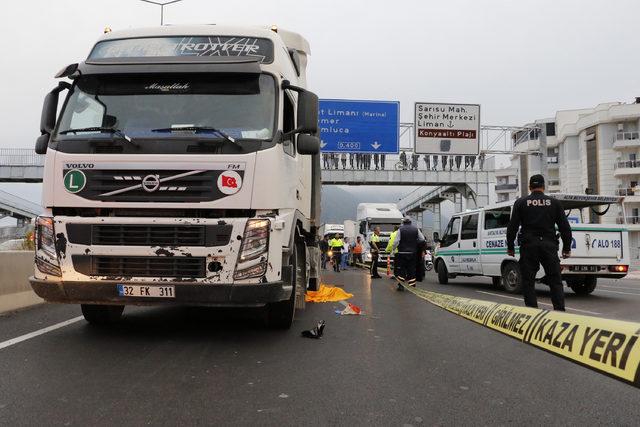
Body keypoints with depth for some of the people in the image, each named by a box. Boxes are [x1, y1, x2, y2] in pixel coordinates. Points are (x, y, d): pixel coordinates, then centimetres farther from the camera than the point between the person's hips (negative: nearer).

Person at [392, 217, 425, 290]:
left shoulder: (400, 229, -6)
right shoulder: (416, 229, 3)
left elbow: (396, 241, -10)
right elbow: (422, 239, 5)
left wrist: (393, 249, 3)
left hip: (402, 252, -2)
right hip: (412, 252, 2)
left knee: (401, 269, 3)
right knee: (412, 269, 8)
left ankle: (401, 285, -1)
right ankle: (412, 285, 8)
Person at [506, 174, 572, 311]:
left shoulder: (521, 203, 4)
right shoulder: (554, 203, 7)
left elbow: (512, 227, 0)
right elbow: (565, 228, 6)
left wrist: (510, 247, 8)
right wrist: (567, 248, 14)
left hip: (528, 246, -1)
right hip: (549, 246, 1)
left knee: (528, 281, 5)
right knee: (555, 281, 8)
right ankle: (560, 310, 2)